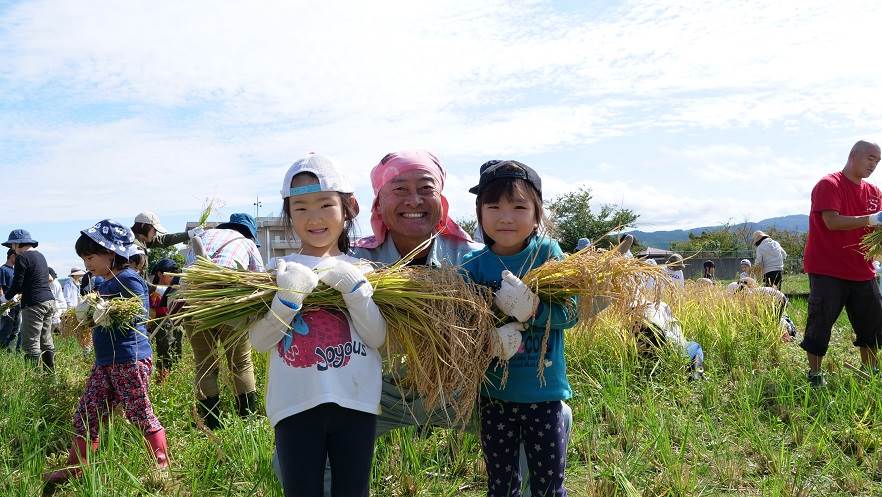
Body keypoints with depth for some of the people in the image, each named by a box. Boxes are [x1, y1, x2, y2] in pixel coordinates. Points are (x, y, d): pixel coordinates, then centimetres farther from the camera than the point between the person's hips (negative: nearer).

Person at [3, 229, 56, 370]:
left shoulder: (22, 257, -9)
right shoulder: (40, 255, 17)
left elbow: (17, 284, -9)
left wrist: (6, 297, 8)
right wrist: (20, 292, 25)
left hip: (34, 304, -9)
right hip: (49, 301, 9)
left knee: (31, 344, -6)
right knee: (46, 341, 13)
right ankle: (51, 374, 16)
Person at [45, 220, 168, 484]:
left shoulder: (128, 279, -12)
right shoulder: (105, 284, 18)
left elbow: (139, 315, -20)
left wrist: (107, 315, -27)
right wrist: (85, 316, 12)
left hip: (130, 360, -10)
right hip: (104, 362, 10)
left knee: (140, 414, -3)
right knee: (86, 414, 12)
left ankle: (163, 463, 9)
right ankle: (75, 467, 23)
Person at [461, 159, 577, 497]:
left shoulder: (547, 253, -7)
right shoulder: (473, 267, -5)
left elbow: (571, 313, -11)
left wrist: (533, 311, -29)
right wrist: (491, 337, -28)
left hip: (544, 392, -1)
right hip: (495, 393, 1)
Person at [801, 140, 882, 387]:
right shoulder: (829, 185, -8)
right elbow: (832, 221, -20)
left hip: (862, 271, 7)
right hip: (827, 270, -7)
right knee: (820, 322, -4)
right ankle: (815, 375, 6)